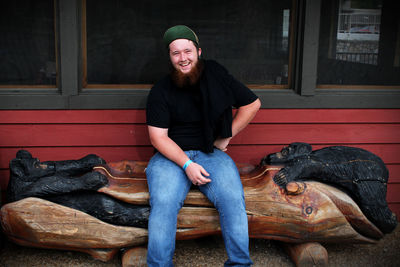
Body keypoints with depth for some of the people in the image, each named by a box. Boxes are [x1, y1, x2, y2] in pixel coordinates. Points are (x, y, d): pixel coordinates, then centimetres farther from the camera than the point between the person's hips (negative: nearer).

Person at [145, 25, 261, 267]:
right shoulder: (160, 91, 0)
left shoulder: (216, 75, 5)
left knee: (233, 199, -24)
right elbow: (158, 137, -4)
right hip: (171, 156, -1)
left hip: (211, 153, 1)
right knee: (163, 203, -28)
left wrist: (226, 137, 6)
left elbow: (252, 103, 13)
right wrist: (186, 164, -18)